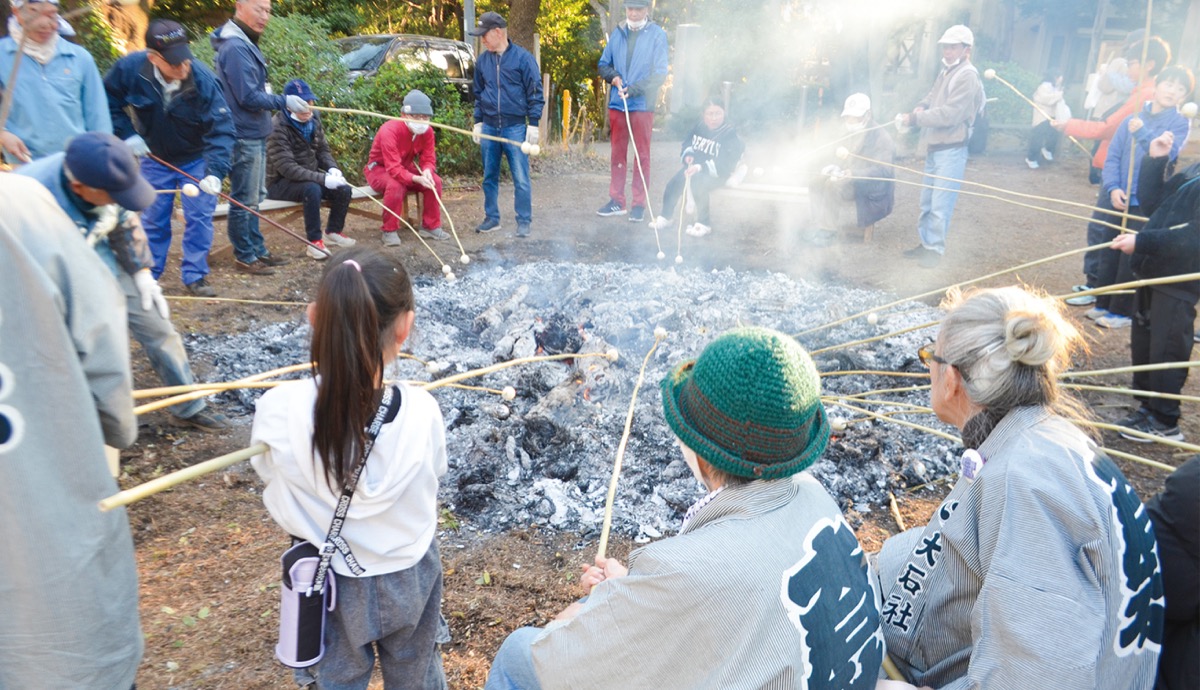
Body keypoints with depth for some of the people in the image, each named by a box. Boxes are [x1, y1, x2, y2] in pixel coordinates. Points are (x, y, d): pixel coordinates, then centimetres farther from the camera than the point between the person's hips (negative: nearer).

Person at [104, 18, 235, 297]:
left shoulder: (202, 78, -28)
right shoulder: (130, 68, -22)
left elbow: (221, 130, -30)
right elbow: (109, 102, -3)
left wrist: (215, 171, -40)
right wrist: (126, 133, -12)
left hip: (196, 159, -2)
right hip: (155, 158, 2)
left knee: (199, 218, -1)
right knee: (152, 219, 10)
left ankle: (195, 276, 12)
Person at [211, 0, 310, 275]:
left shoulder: (245, 43, 14)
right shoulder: (235, 47, -17)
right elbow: (248, 97, -20)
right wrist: (284, 102, -14)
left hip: (255, 133, 10)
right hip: (244, 136, -10)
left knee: (253, 198, 16)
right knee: (244, 200, -1)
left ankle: (258, 250, 25)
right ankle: (244, 257, 8)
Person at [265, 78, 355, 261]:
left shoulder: (313, 120, 1)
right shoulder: (278, 128, -22)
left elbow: (323, 150, 10)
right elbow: (286, 167, -28)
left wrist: (332, 168, -13)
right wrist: (323, 179, -34)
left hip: (310, 177, 7)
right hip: (281, 183, -7)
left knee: (344, 189, -12)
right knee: (312, 189, -35)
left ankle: (333, 231, 11)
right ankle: (314, 242, -24)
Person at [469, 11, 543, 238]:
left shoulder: (523, 57, -6)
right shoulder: (483, 61, 8)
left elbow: (535, 93, -4)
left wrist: (533, 124, -8)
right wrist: (478, 122, 13)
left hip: (515, 127, -5)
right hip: (489, 127, 5)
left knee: (521, 178, -4)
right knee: (489, 176, 10)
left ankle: (523, 222, 4)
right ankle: (491, 218, 20)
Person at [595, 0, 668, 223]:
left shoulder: (657, 35, -2)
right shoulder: (617, 33, 10)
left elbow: (660, 73, -7)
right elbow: (603, 64, 17)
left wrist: (635, 89, -17)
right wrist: (613, 77, -5)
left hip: (642, 105, -4)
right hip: (617, 103, 4)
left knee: (641, 155, 1)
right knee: (617, 153, 9)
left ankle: (639, 204, 7)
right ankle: (616, 201, 17)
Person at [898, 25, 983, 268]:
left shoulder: (967, 76, -15)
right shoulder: (946, 71, 13)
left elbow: (949, 114, -22)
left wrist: (914, 119, -20)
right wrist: (922, 106, 1)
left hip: (951, 149, -9)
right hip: (934, 147, 9)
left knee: (940, 204, -7)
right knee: (927, 201, 16)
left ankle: (935, 249, 2)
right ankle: (926, 243, 27)